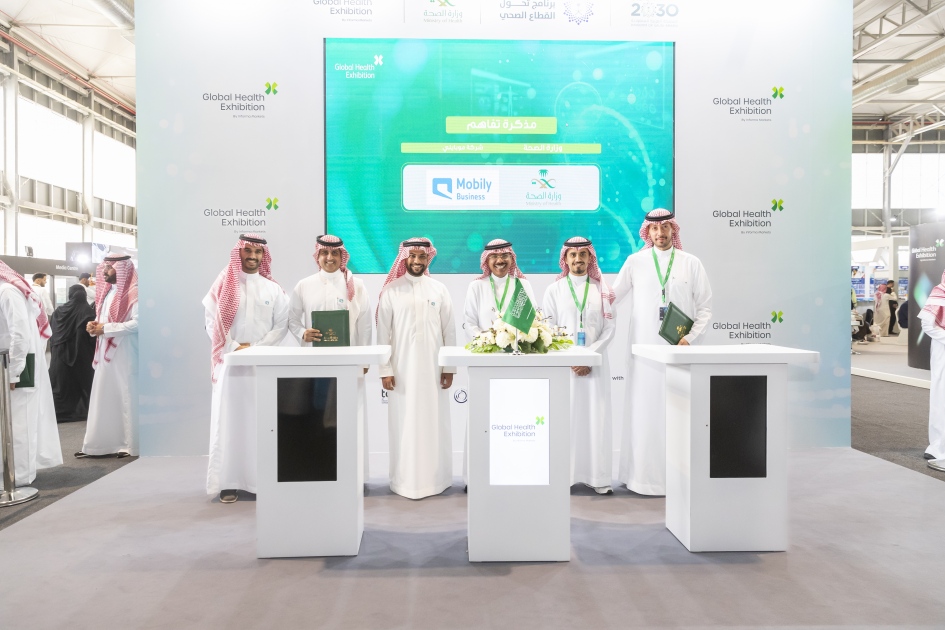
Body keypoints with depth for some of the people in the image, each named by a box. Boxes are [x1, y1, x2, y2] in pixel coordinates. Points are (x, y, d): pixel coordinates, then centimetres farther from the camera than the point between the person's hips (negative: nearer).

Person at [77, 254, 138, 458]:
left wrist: (105, 328, -18)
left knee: (126, 399, 0)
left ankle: (130, 444, 9)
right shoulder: (107, 291, 15)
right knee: (102, 398, 10)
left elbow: (137, 323, -22)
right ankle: (97, 443, 17)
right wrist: (94, 326, 1)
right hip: (106, 353, 8)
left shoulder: (133, 292, -13)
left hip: (124, 354, -8)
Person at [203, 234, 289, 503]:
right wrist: (235, 348, -12)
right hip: (230, 362, -1)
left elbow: (281, 325, 3)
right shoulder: (224, 285, 5)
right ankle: (229, 482, 3)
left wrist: (256, 348, -9)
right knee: (230, 419, -1)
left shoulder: (273, 288, 9)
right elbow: (212, 322, 0)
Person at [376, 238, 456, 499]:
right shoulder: (391, 290, 1)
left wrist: (449, 367, 1)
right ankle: (405, 481, 13)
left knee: (434, 424, 6)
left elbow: (449, 331, 6)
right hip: (402, 368, -1)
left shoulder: (439, 289, 5)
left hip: (433, 367, 1)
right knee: (404, 425, 3)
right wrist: (385, 369, -5)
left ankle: (435, 478, 17)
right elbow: (383, 333, 0)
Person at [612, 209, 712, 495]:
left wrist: (691, 337, -6)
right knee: (643, 411, 2)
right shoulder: (635, 262, 5)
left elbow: (705, 307, 5)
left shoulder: (691, 263, 6)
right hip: (644, 348, 0)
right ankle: (642, 474, 11)